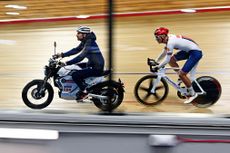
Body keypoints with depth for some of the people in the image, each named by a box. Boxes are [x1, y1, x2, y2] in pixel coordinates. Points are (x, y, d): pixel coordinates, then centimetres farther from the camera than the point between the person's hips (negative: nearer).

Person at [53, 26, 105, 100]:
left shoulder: (89, 43, -22)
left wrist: (67, 63, -32)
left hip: (96, 68, -11)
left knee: (75, 75, -21)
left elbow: (81, 57, -30)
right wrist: (62, 55, 6)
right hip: (91, 64, 11)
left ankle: (84, 91, -4)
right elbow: (76, 50, 14)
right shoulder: (85, 41, 9)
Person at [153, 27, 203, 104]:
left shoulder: (170, 42, -24)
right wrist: (156, 61, 17)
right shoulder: (168, 38, 2)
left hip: (195, 53, -10)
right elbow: (164, 52, 16)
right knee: (171, 59, 4)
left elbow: (166, 60, -23)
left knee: (182, 74, -11)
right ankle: (182, 78, 17)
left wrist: (157, 67, -16)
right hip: (188, 50, 10)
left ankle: (192, 94, 5)